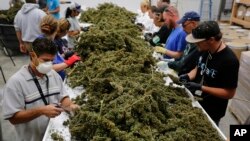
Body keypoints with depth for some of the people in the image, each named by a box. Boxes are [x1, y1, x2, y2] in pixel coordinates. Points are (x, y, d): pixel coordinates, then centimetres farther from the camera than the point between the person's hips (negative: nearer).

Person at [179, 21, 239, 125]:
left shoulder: (229, 60, -28)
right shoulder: (206, 50, -7)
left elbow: (229, 93, -23)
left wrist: (201, 88, -28)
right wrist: (188, 76, -11)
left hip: (212, 111, -7)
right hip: (197, 101, 7)